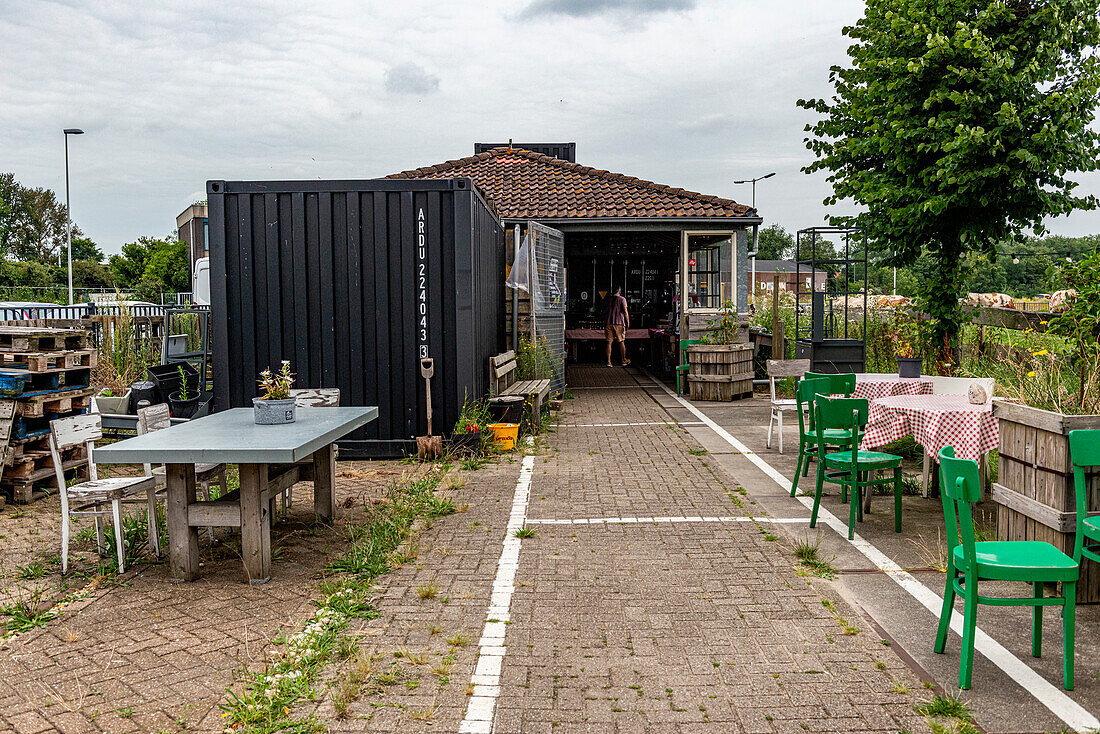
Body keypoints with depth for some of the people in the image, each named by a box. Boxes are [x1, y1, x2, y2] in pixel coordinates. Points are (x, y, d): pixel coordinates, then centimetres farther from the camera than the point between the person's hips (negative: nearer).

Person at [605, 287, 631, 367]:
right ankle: (624, 360, 17)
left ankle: (608, 361, -3)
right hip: (619, 323, -3)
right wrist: (628, 322, 2)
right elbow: (625, 312, -8)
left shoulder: (608, 299, 10)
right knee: (621, 342, 9)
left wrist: (605, 326, 19)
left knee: (609, 342, 3)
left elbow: (605, 312, 12)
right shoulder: (622, 299, -2)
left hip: (609, 323, 3)